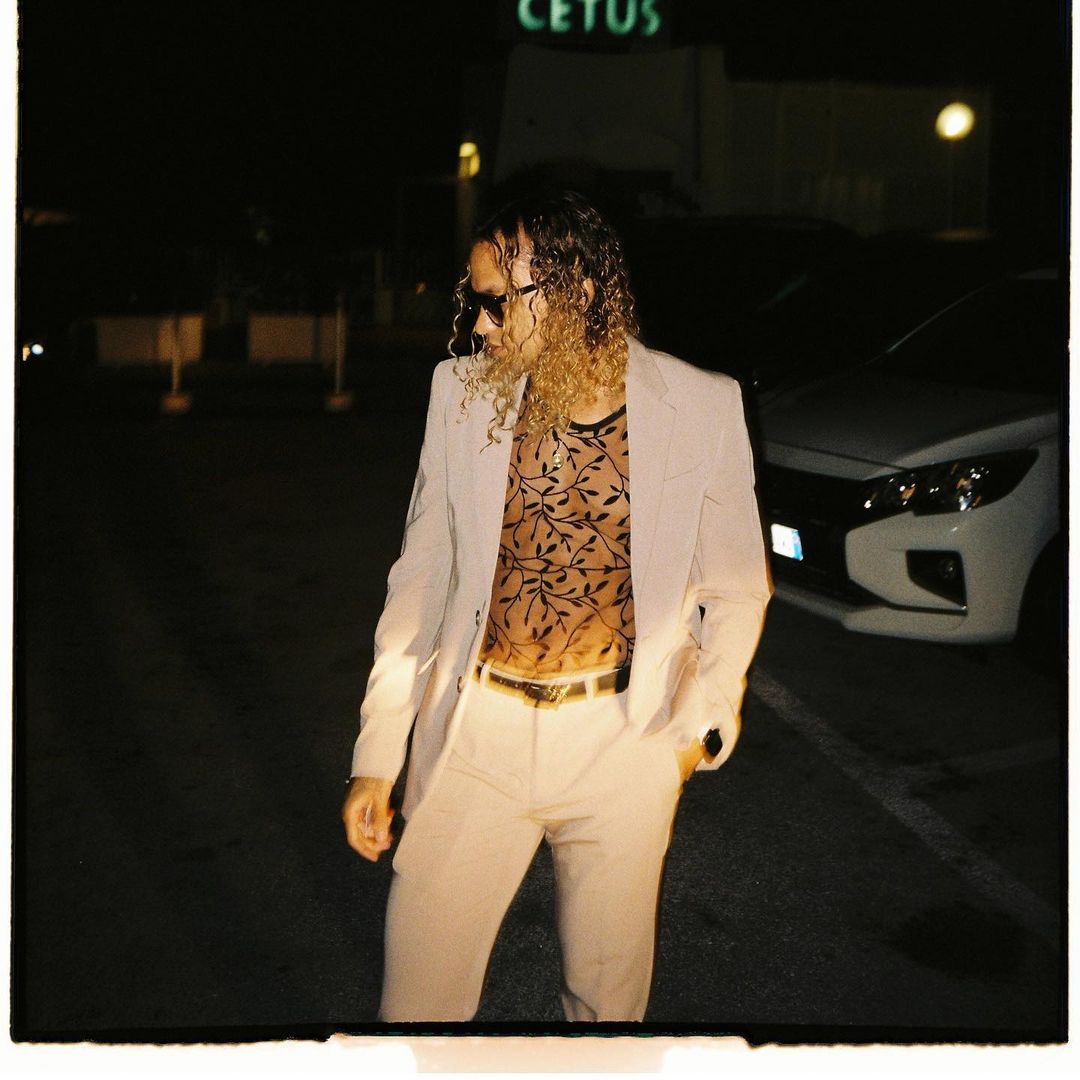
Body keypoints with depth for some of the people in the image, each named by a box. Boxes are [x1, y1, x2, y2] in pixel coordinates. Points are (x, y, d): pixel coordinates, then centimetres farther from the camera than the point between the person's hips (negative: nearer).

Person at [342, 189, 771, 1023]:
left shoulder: (702, 407, -7)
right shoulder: (462, 393, -2)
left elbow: (736, 587, 5)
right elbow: (422, 574, 3)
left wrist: (703, 721, -5)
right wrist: (376, 752, 2)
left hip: (622, 742, -1)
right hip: (474, 736, 1)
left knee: (608, 993, 15)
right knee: (420, 991, 6)